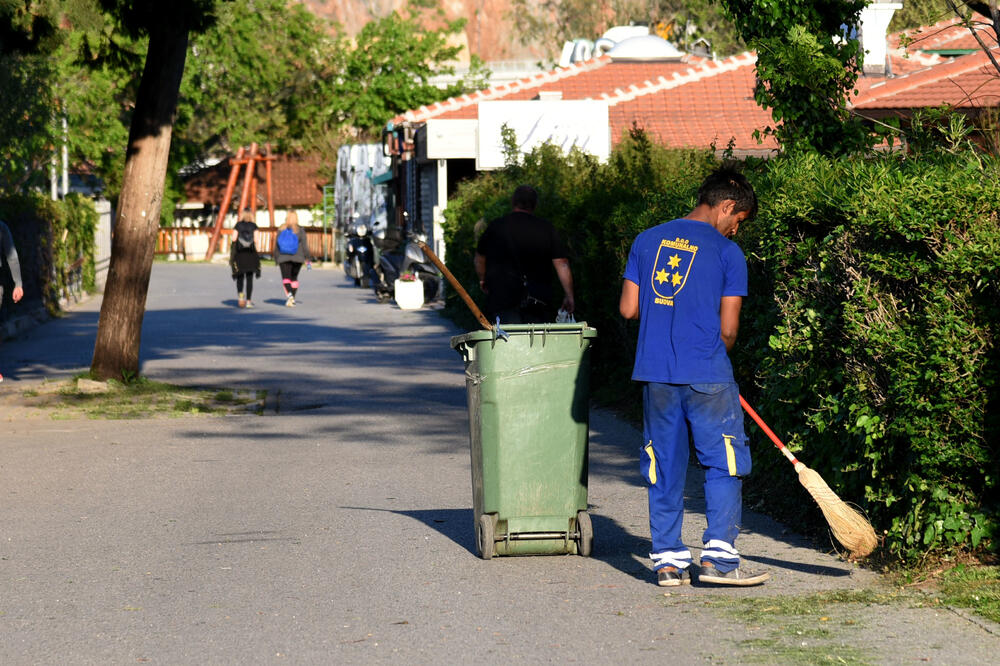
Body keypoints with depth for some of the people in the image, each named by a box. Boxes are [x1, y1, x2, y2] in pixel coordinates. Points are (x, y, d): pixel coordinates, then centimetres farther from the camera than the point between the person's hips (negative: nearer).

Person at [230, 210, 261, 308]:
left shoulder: (238, 225, 3)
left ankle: (240, 293, -19)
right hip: (251, 253, 0)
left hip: (239, 253, 0)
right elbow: (256, 240, -7)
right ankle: (248, 301, 1)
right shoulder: (254, 226, 2)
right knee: (249, 278, 6)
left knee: (240, 277, 8)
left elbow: (234, 238, -6)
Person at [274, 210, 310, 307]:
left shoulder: (281, 230, -1)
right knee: (294, 278, 13)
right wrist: (308, 258, 2)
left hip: (284, 258, -1)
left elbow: (276, 246, 4)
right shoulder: (300, 231, -6)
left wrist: (276, 259, 14)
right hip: (297, 258, 1)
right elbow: (305, 245, -5)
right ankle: (292, 298, 12)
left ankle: (289, 294, -28)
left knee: (286, 277, -3)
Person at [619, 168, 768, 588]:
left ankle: (668, 560, 10)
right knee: (723, 464, 5)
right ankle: (718, 556, -2)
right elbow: (728, 329, -5)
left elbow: (628, 308, 7)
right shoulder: (727, 252, -5)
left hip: (655, 374, 5)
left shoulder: (647, 241, 8)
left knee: (664, 469, 10)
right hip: (707, 378, -4)